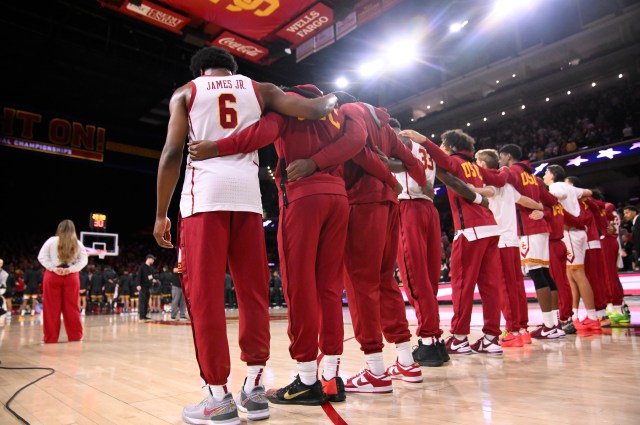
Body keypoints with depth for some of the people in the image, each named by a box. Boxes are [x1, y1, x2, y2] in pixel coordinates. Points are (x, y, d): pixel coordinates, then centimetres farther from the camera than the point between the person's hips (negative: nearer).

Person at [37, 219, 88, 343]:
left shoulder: (52, 240, -1)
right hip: (71, 276, 2)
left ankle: (50, 337, 9)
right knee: (72, 307, 8)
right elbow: (84, 260, -2)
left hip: (52, 276, -1)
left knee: (51, 308, 5)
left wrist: (53, 268, -9)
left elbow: (41, 257, -5)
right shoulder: (78, 243, 4)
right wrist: (71, 269, -8)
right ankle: (75, 335, 13)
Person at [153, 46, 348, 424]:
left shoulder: (186, 92, 15)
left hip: (205, 193, -2)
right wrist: (332, 98, 33)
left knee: (205, 294, 0)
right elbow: (313, 111, 10)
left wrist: (161, 214, 7)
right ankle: (255, 388, 12)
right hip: (248, 193, 3)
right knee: (253, 291, 8)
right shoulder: (258, 89, 20)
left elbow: (173, 154, 3)